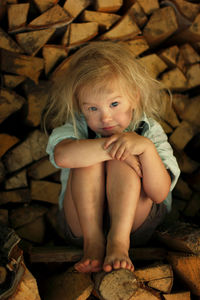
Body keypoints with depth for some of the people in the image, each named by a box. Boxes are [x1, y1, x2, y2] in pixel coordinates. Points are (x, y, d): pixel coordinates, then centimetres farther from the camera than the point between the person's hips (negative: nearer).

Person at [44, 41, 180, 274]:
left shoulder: (149, 131, -7)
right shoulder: (76, 128, -6)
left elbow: (160, 194, -19)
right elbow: (62, 155, -33)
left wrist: (146, 147, -33)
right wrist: (111, 147, -34)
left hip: (135, 222, -1)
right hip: (83, 222, 1)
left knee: (120, 162, -26)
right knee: (90, 160, -25)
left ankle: (119, 240, -32)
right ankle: (93, 241, -28)